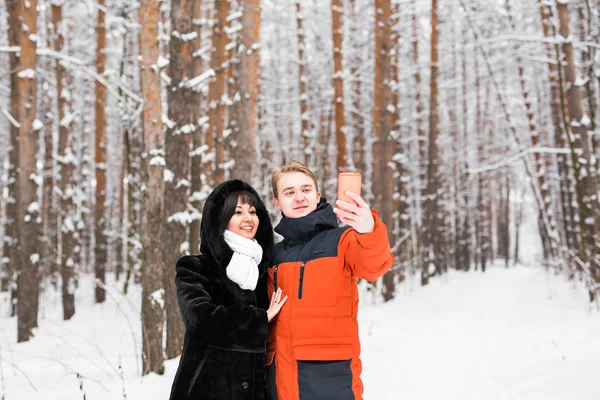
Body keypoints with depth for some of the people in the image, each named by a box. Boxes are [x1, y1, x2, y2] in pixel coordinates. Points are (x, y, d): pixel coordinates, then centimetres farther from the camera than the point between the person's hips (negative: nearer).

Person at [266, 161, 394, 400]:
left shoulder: (341, 240, -1)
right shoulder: (275, 256, 13)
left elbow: (375, 265, -22)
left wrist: (369, 232, -43)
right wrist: (266, 361, 9)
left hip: (331, 378, -4)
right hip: (282, 381, 5)